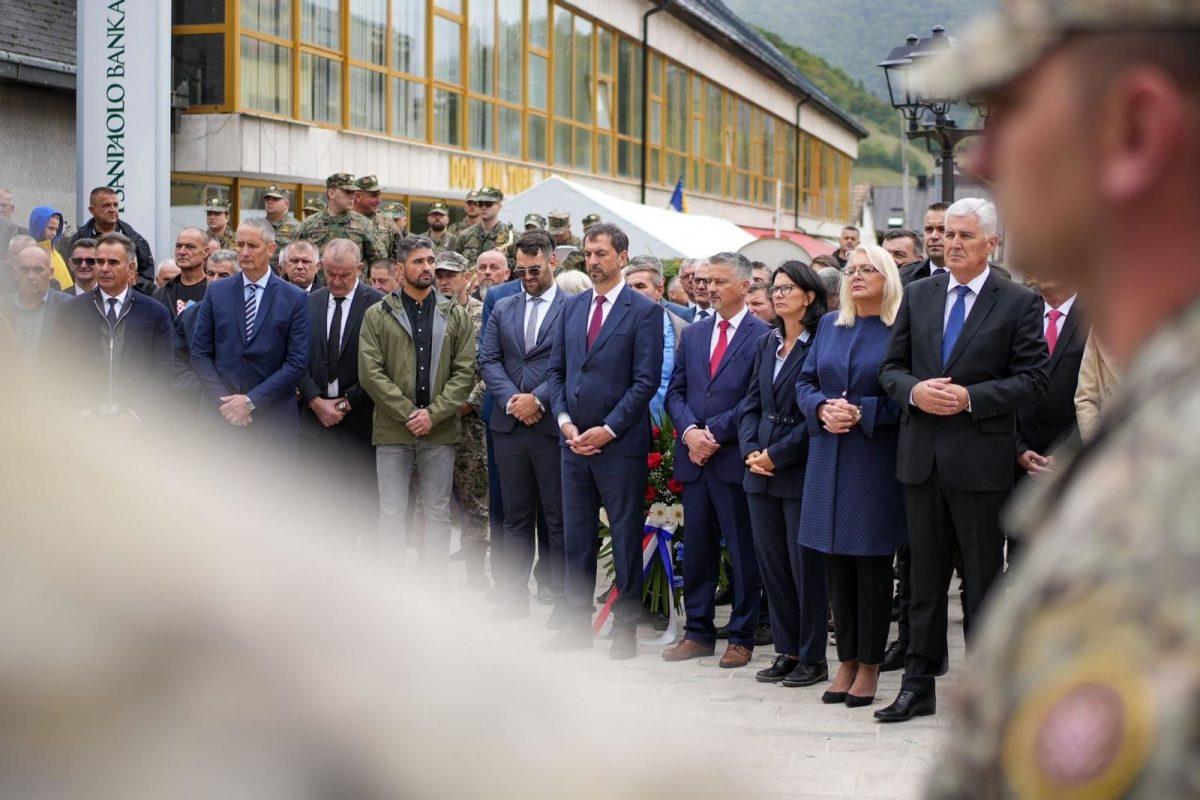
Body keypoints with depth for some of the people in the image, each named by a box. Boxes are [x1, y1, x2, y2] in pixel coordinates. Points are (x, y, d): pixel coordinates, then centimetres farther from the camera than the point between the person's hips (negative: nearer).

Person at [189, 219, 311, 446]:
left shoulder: (295, 299, 0)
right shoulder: (217, 292, 7)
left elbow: (297, 363, -4)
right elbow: (200, 353, 6)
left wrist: (251, 401, -11)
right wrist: (223, 400, -7)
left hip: (273, 420, -1)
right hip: (221, 415, 2)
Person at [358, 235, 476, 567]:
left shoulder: (456, 315, 8)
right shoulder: (378, 315, 3)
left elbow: (465, 372, 2)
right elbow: (370, 372, -5)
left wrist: (432, 414, -10)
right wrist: (409, 413, -12)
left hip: (440, 431, 1)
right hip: (392, 431, -1)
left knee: (438, 514, 7)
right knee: (391, 515, 1)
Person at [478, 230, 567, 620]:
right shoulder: (502, 309, 14)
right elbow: (488, 361, 7)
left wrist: (538, 399, -16)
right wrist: (511, 399, -8)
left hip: (552, 426, -4)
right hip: (509, 426, 5)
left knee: (558, 517, 1)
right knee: (516, 516, 11)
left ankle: (564, 599, 7)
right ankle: (514, 595, 17)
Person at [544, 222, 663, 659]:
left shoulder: (644, 311, -6)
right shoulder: (572, 307, 12)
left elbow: (646, 380, -11)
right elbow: (556, 369, 13)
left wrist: (607, 429, -15)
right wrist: (565, 420, -2)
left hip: (620, 443, -5)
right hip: (574, 441, 5)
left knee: (626, 537, 2)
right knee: (576, 536, 11)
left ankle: (626, 627, 10)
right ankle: (579, 621, 19)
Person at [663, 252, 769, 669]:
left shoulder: (762, 336, -5)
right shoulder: (692, 334, 14)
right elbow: (675, 392, 12)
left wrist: (715, 433, -13)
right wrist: (690, 431, -7)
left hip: (735, 459, -6)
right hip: (694, 458, 6)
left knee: (743, 551, 2)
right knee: (696, 549, 10)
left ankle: (742, 637, 11)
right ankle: (698, 632, 19)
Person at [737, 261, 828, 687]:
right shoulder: (768, 343, 13)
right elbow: (751, 403, 14)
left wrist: (777, 455, -14)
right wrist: (750, 450, -2)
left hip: (801, 471, -7)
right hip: (761, 474, 7)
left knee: (805, 565, -1)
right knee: (771, 563, 9)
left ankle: (812, 657, 8)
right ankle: (786, 651, 18)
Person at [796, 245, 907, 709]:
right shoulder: (829, 326, 12)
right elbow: (805, 383, 13)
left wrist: (861, 413, -18)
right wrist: (823, 409, -7)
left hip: (876, 460, -5)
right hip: (828, 458, 5)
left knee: (871, 564, 1)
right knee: (836, 565, 8)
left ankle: (869, 666, 10)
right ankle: (846, 662, 16)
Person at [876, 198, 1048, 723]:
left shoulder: (1018, 303, -2)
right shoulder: (918, 295, 10)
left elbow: (1033, 380, -7)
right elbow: (891, 366, 11)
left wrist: (970, 398, -17)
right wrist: (915, 390, -11)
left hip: (981, 459, -4)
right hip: (922, 456, 4)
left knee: (983, 580, 4)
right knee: (925, 576, 11)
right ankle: (918, 684, 18)